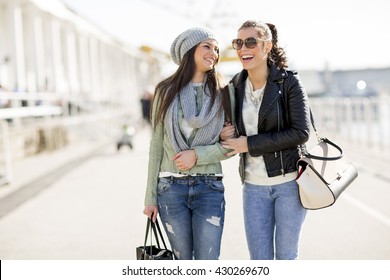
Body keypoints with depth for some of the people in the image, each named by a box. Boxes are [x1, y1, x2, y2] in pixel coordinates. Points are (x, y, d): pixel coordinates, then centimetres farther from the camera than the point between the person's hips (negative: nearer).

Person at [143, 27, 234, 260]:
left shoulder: (223, 92, 2)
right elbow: (157, 145, 5)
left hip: (210, 188, 0)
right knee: (182, 262, 9)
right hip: (171, 187, 0)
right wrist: (150, 197, 4)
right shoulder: (166, 92, 2)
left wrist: (197, 155, -14)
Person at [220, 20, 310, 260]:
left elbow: (301, 132, -16)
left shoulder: (289, 82, -8)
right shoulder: (236, 86, 5)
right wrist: (224, 137, -7)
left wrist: (250, 144, -16)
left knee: (286, 256, 6)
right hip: (254, 185, 4)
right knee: (259, 260, 7)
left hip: (289, 181, -4)